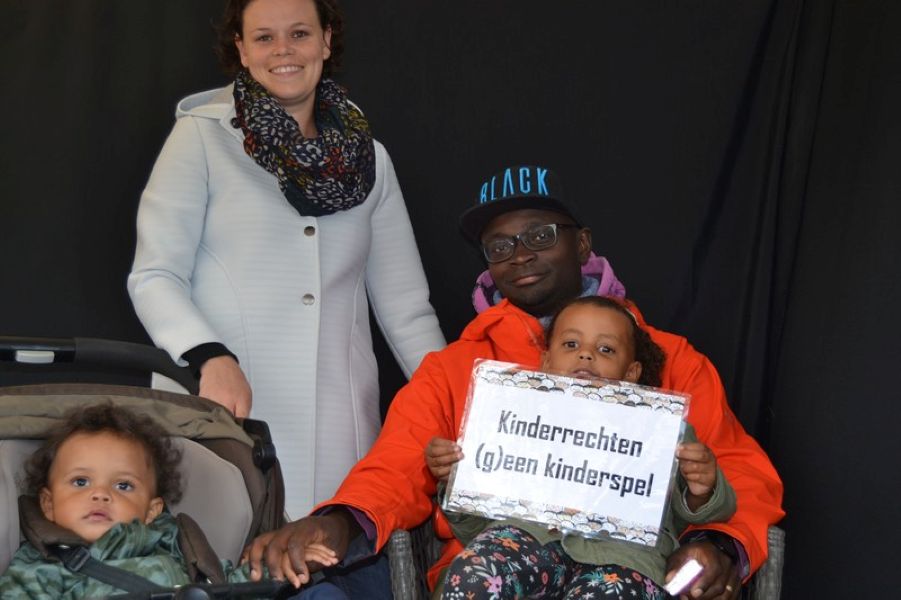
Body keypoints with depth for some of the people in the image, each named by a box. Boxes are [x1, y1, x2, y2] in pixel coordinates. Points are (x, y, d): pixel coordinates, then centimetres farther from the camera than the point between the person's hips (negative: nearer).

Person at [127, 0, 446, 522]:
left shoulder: (369, 158, 13)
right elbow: (154, 276, -2)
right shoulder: (202, 136, 3)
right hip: (225, 420, -2)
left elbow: (405, 304, 14)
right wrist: (212, 358, -19)